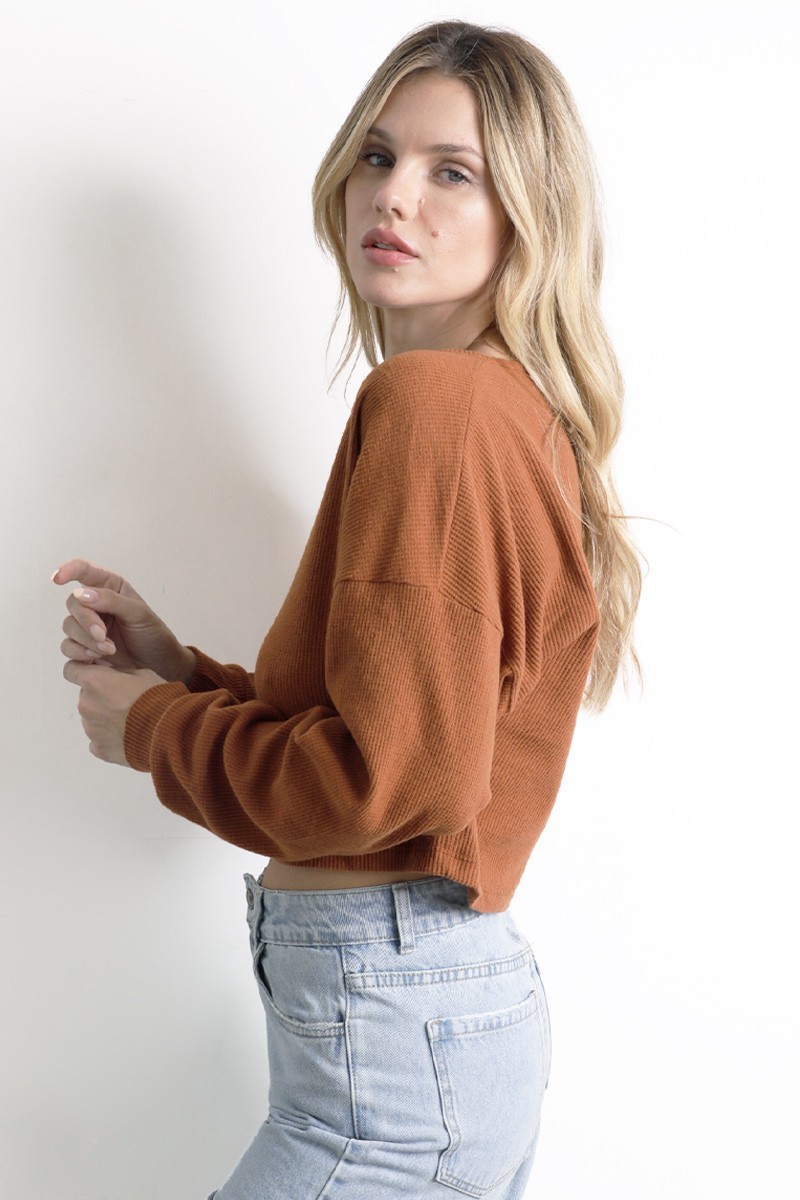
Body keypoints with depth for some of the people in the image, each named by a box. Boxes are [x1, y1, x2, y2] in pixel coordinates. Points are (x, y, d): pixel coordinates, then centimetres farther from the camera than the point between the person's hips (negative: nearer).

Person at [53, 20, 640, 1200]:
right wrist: (176, 670, 6)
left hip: (389, 1034, -9)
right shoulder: (519, 412, 9)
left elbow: (394, 777, -24)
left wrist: (150, 727, -8)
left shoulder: (430, 400, -18)